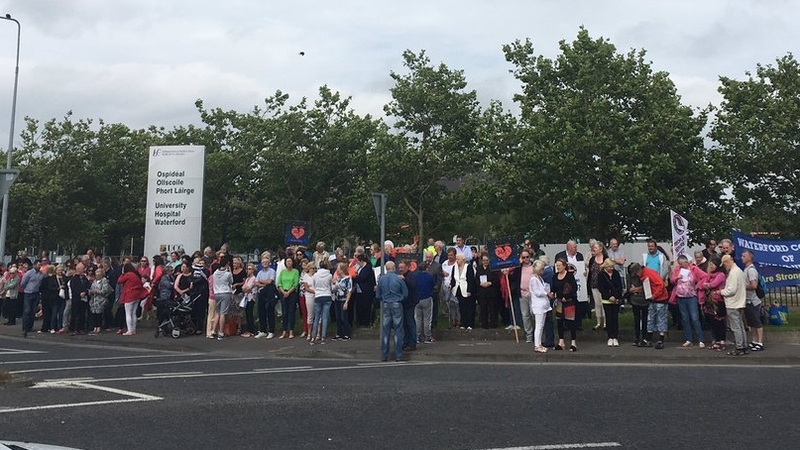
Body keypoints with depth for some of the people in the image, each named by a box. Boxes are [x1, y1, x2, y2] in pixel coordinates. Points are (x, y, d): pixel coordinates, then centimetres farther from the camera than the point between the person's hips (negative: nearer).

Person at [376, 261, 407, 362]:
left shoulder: (381, 279, 0)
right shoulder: (398, 279, -8)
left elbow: (378, 296, 7)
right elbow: (405, 293, -2)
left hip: (386, 305, 3)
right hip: (397, 305, -2)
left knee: (385, 331, 6)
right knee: (398, 330, 3)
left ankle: (384, 355, 9)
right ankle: (398, 355, 4)